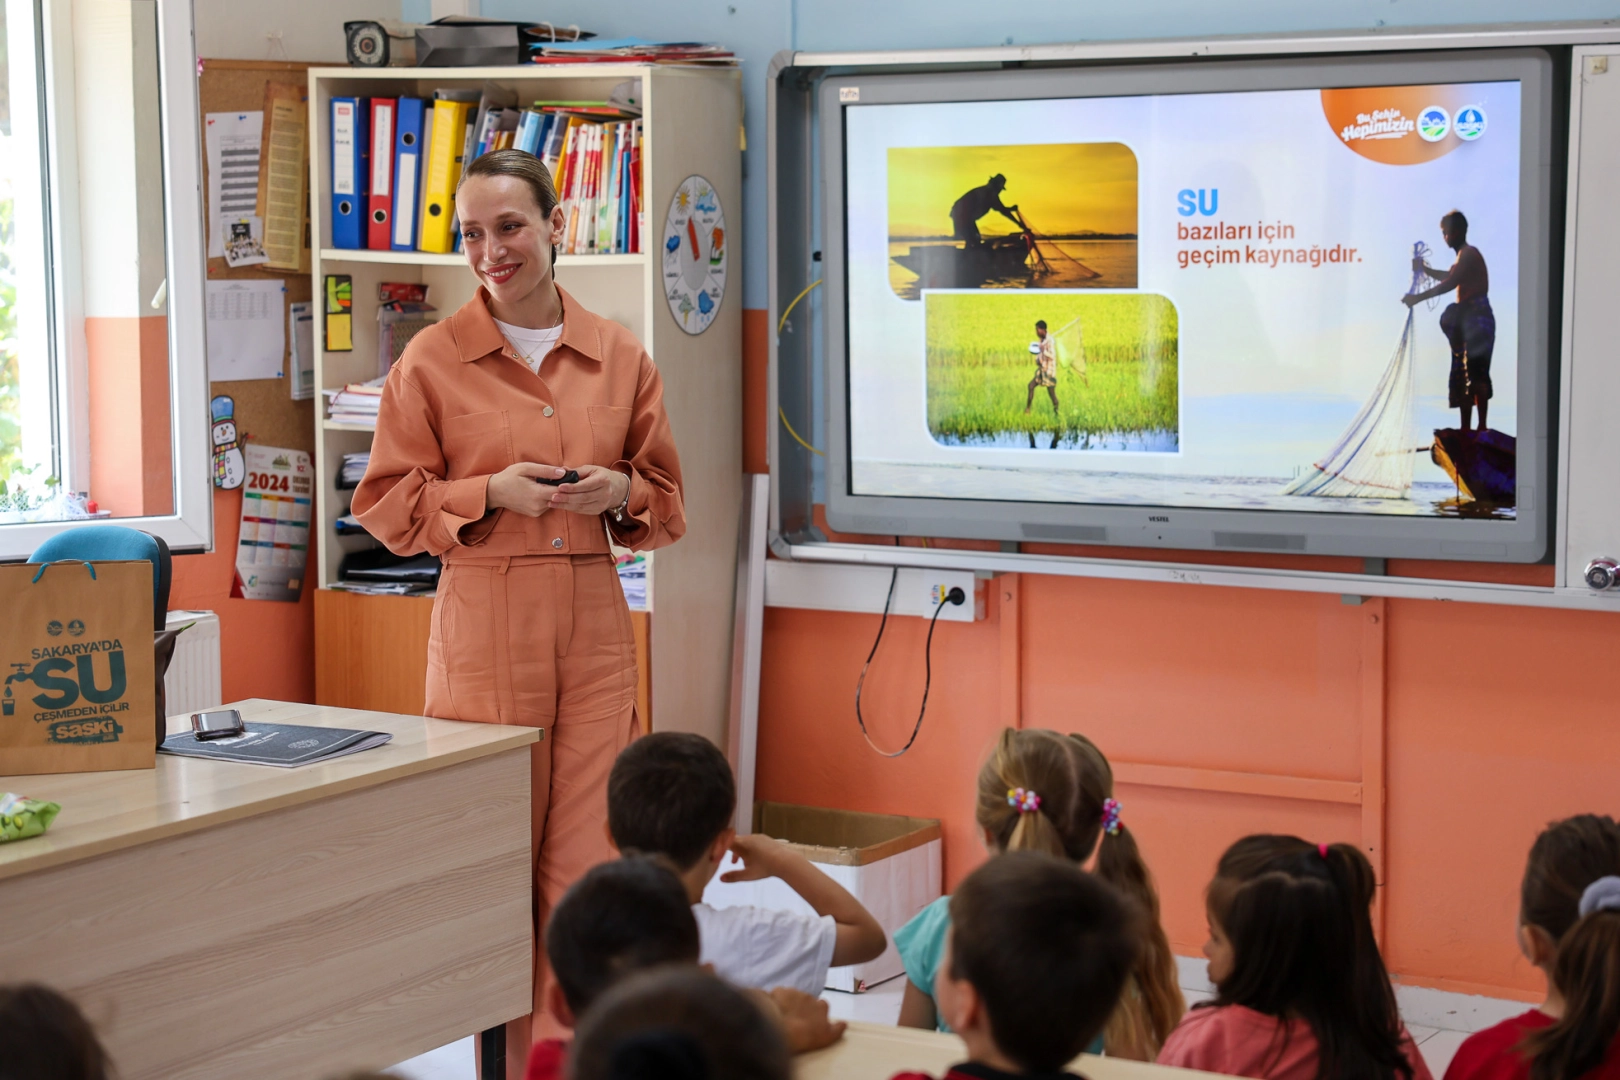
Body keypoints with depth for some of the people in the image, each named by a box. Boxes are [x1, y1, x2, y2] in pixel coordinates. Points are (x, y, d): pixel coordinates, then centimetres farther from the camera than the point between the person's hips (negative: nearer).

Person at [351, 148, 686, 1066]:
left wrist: (621, 492, -6)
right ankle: (508, 1051, 12)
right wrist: (492, 493, -12)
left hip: (593, 621, 2)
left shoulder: (621, 356, 9)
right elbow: (389, 506, 2)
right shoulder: (433, 360, 2)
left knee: (589, 857, 0)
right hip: (485, 621, -2)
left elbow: (668, 499, 16)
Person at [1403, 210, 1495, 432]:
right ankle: (1465, 427, 13)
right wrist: (1424, 269, 21)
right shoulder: (1464, 255, 19)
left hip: (1477, 319, -11)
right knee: (1462, 374, 10)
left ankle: (1482, 426, -16)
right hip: (1467, 318, 11)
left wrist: (1418, 297, -25)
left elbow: (1450, 283, -24)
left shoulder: (1469, 254, -12)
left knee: (1476, 373, -14)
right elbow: (1450, 277, 36)